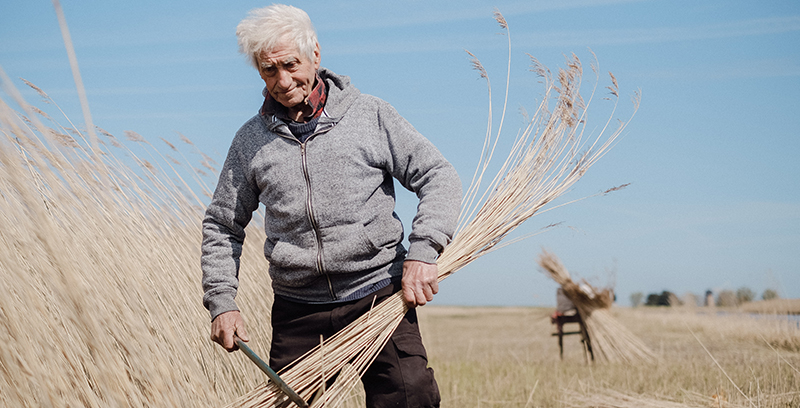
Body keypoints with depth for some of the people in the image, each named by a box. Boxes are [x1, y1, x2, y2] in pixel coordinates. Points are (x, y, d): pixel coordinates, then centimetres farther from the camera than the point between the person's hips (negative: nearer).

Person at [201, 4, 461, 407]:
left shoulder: (370, 114, 2)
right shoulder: (251, 140, 8)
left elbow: (438, 177, 1)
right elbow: (222, 226, 16)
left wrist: (422, 250, -13)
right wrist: (221, 302, 5)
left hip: (379, 296, -2)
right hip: (298, 312, 2)